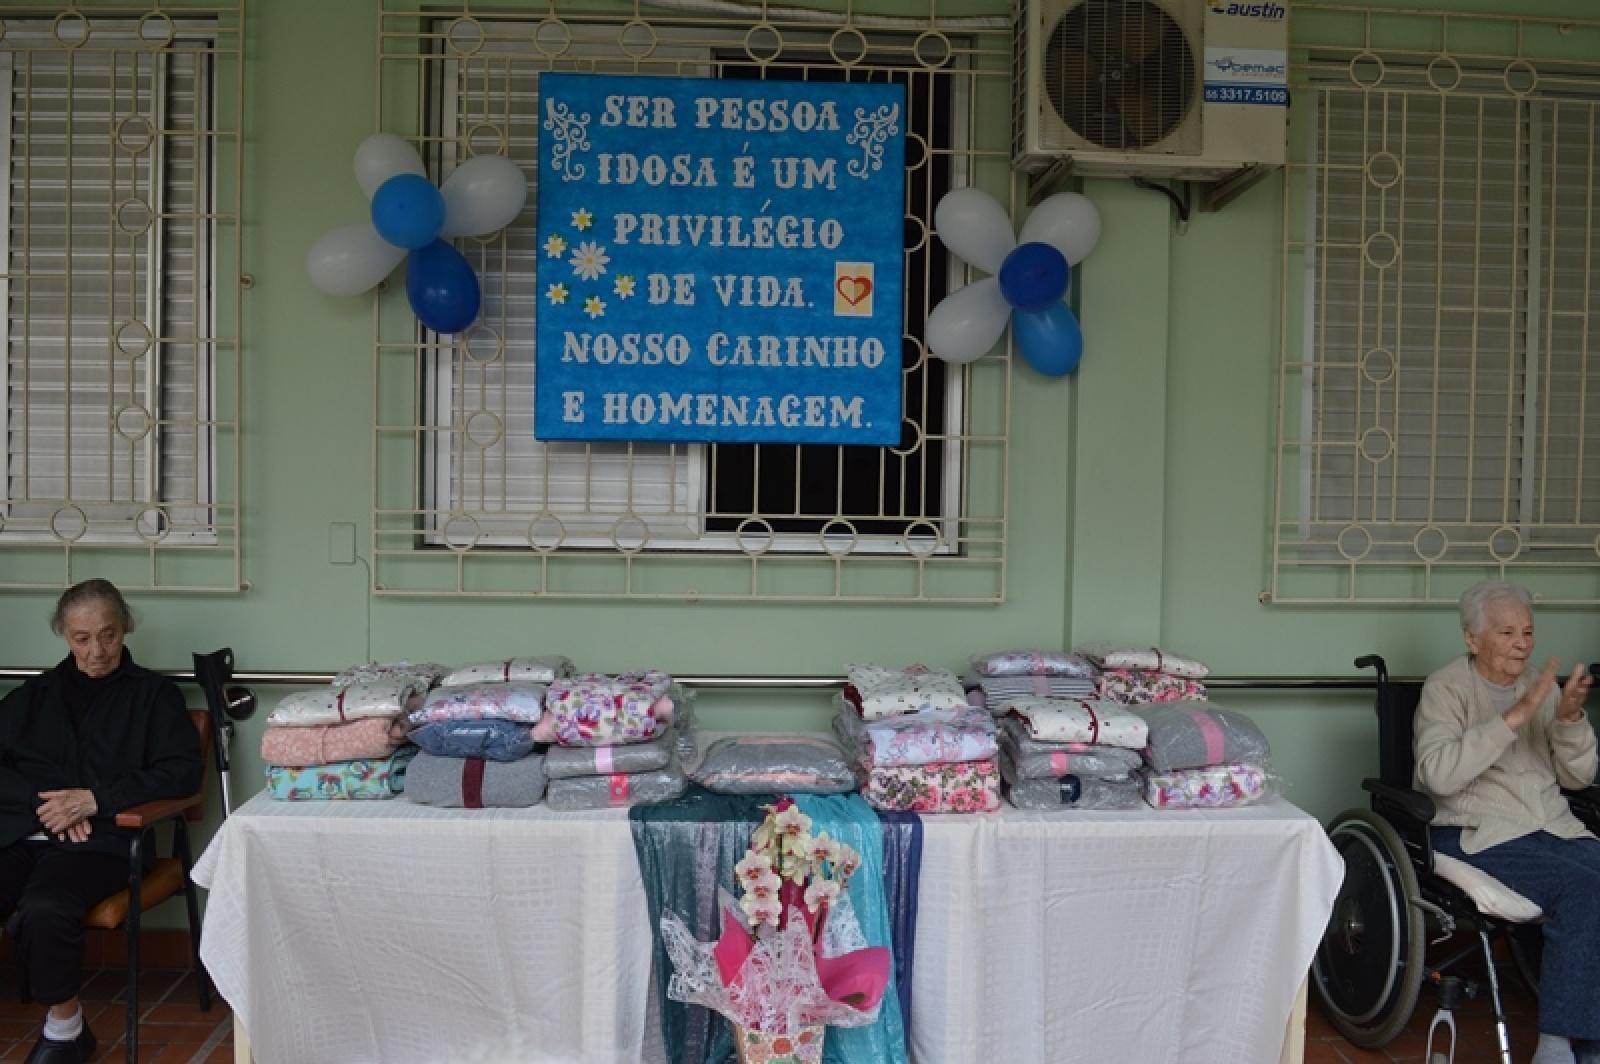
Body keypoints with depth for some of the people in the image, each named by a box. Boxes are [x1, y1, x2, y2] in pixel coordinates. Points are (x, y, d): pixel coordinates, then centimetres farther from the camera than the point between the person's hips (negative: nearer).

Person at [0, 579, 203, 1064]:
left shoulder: (153, 693, 11)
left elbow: (183, 771, 0)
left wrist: (95, 799, -11)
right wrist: (47, 806, -7)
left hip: (100, 839, -3)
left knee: (44, 910, -32)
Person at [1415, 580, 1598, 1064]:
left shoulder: (1542, 685, 16)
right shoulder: (1446, 687, -1)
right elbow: (1437, 774, -17)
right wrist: (1514, 717, -21)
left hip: (1554, 829, 6)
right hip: (1478, 836, -5)